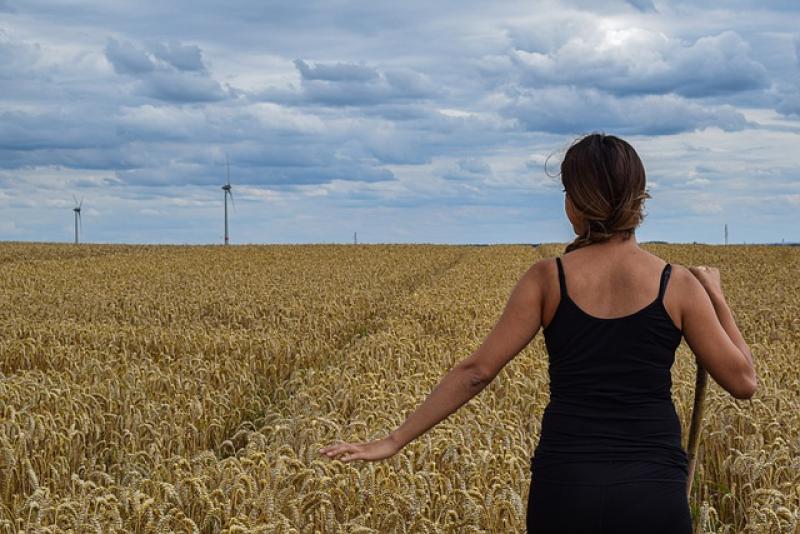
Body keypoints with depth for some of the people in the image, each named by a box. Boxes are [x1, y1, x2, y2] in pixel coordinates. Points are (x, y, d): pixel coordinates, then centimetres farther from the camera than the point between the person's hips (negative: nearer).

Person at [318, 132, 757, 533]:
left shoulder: (548, 279, -2)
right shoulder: (679, 285, -1)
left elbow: (476, 371, -4)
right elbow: (743, 382, 4)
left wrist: (395, 440, 2)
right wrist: (716, 296, 15)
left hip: (565, 487, 0)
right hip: (654, 494, 0)